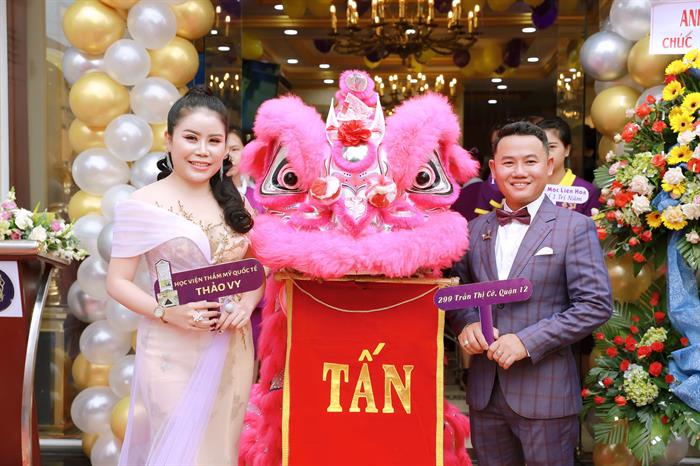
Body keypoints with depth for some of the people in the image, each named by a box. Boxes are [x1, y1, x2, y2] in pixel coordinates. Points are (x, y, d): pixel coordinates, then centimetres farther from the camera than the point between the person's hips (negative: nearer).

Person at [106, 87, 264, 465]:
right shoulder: (143, 204, -8)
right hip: (173, 352, -4)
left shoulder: (234, 201, 6)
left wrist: (247, 303, -7)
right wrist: (166, 312, -20)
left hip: (232, 348, 4)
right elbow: (117, 282, -6)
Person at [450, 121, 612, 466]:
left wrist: (527, 341, -17)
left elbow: (596, 305, -11)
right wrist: (466, 323, -8)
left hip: (545, 394, -4)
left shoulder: (575, 227, -4)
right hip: (484, 392, 4)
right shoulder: (475, 229, 10)